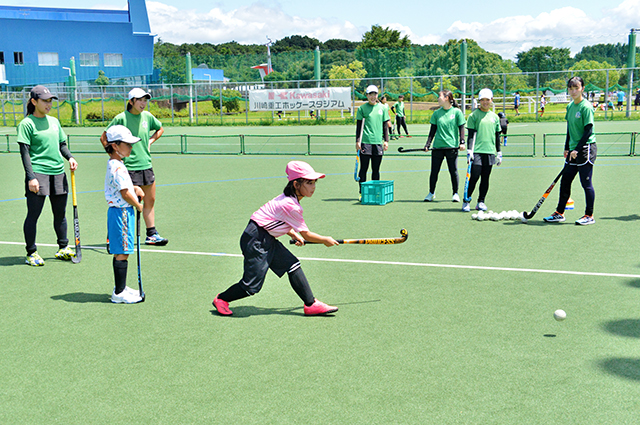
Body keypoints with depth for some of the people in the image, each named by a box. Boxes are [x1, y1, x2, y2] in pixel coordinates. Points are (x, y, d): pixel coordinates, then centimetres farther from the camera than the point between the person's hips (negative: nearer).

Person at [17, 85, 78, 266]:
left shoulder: (54, 121, 14)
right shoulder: (27, 124, -4)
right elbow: (25, 152, -9)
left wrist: (70, 158, 3)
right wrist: (30, 177, -16)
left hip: (58, 173, 6)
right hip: (37, 174, -6)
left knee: (60, 213, 11)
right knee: (33, 214, -3)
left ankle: (63, 248, 24)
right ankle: (31, 253, 7)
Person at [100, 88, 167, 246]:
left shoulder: (147, 116, 6)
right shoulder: (121, 118, -9)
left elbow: (160, 129, 27)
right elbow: (104, 138, -3)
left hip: (146, 165, 6)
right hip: (129, 167, -6)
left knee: (150, 200, 11)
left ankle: (151, 234, 21)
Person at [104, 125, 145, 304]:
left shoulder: (114, 165, 13)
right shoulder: (117, 167, -19)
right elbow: (125, 193, -21)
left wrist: (134, 188, 9)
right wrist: (138, 206, -6)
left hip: (119, 211, 10)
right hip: (122, 212, -10)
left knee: (120, 253, 16)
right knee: (121, 253, -5)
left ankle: (121, 288, 25)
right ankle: (119, 293, 0)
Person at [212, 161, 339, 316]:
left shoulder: (288, 199, 7)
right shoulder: (291, 206, -22)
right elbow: (307, 235, -12)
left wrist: (294, 235, 17)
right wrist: (325, 240, 3)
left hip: (267, 240, 10)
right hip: (255, 241, -10)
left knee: (293, 265, 3)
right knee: (252, 286, -4)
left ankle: (311, 304, 5)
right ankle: (221, 299, 19)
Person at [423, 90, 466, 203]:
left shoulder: (457, 112, 0)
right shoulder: (437, 113, 8)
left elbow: (461, 128, 1)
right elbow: (432, 130, 10)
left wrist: (462, 142, -10)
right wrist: (428, 144, 2)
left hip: (452, 147, -3)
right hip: (437, 147, 3)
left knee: (453, 171, 2)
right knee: (434, 171, 5)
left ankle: (455, 193, 15)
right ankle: (431, 193, 19)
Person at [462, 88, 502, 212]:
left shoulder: (495, 117, 14)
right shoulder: (474, 115, 2)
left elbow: (497, 136, 18)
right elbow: (471, 134, -2)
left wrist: (499, 153, 16)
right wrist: (469, 150, -11)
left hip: (490, 151, 4)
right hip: (477, 151, -4)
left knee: (485, 178, 5)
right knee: (474, 177, -9)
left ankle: (481, 202, 15)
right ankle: (466, 201, 3)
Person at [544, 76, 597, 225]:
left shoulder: (586, 107, -12)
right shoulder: (570, 106, 11)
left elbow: (588, 131, -15)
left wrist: (577, 150, -18)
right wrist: (567, 148, 16)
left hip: (586, 149, -8)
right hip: (573, 150, 8)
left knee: (586, 183, -2)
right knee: (564, 182, 11)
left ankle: (589, 216, 7)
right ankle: (559, 213, 20)